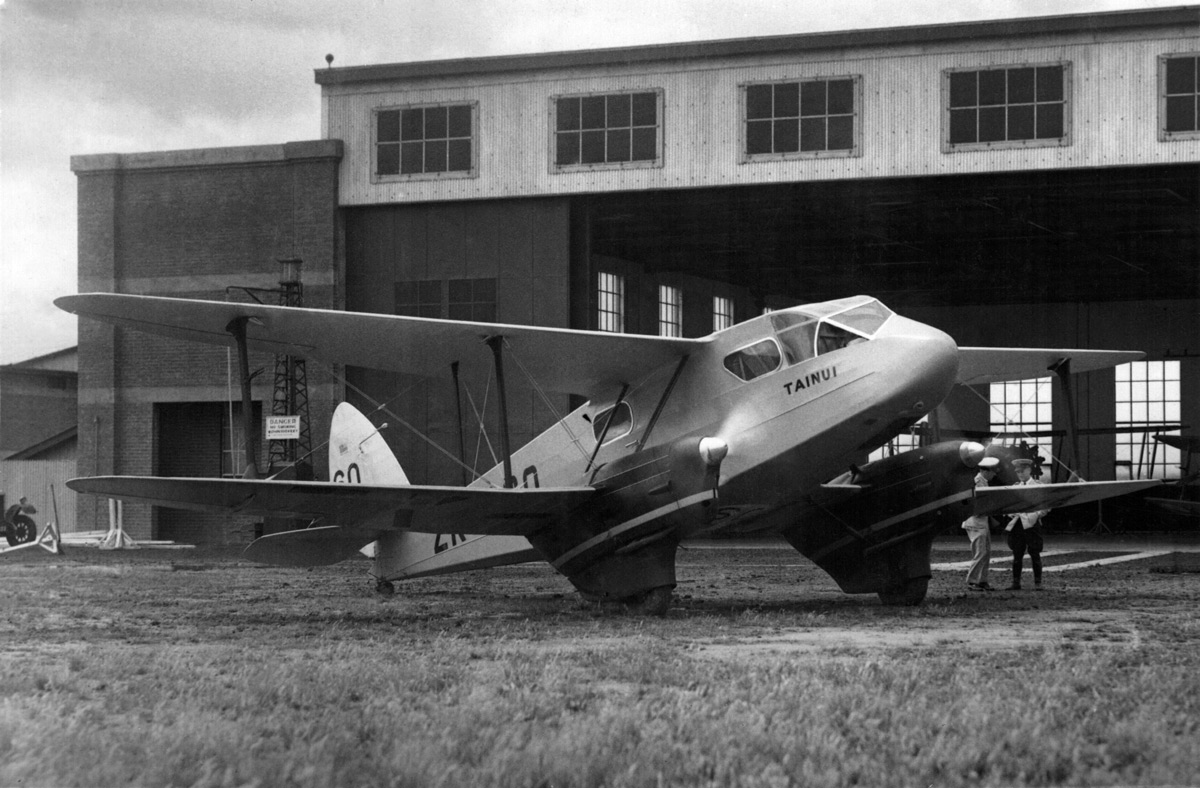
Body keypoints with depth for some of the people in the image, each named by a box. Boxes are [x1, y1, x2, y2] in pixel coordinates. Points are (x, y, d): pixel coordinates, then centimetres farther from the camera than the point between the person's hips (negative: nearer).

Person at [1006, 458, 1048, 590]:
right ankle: (1016, 583, 8)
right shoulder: (1015, 487, 14)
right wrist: (1011, 514, 4)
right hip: (1017, 523, 4)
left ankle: (1038, 583, 4)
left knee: (1035, 554, -2)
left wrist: (1038, 514, -13)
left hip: (1031, 523, -4)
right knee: (1017, 555, 4)